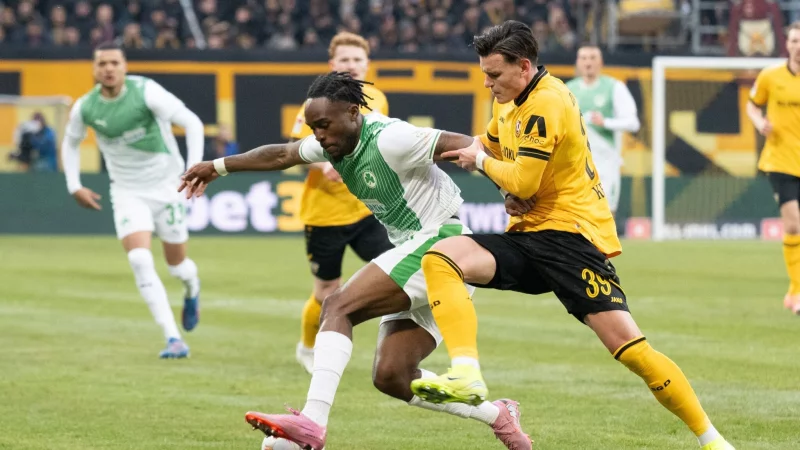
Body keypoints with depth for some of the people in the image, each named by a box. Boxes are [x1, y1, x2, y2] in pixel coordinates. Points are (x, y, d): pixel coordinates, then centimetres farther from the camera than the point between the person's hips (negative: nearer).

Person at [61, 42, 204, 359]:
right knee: (140, 261, -19)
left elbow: (192, 123, -17)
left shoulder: (146, 92, -20)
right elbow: (71, 142, 14)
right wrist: (74, 186, 5)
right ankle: (173, 339, -17)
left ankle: (192, 291, 50)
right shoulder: (85, 107, -8)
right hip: (128, 192, 2)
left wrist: (194, 169, -27)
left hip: (165, 186, -2)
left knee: (177, 265, 9)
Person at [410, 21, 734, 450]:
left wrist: (480, 161, 1)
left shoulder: (546, 103, -15)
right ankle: (466, 375, -35)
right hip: (528, 235, 9)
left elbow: (522, 183, -18)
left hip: (570, 233, -8)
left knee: (629, 347, -16)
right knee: (439, 258, -18)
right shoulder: (510, 101, 14)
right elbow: (489, 145, 33)